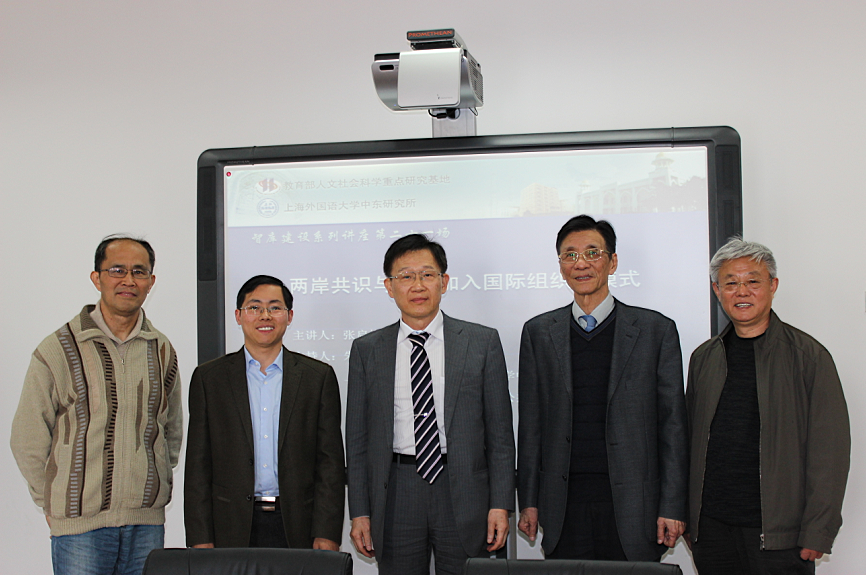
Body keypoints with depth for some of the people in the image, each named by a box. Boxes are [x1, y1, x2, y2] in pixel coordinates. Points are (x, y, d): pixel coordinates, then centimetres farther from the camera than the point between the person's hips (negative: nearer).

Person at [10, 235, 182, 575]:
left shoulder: (162, 351, 8)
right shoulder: (57, 351, -3)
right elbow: (28, 442, 2)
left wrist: (159, 490, 13)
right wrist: (56, 505, 3)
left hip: (148, 522, 3)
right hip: (80, 526, -3)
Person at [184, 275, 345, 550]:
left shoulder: (319, 377, 6)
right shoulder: (209, 377, 7)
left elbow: (331, 462, 3)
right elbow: (198, 465, 6)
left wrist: (327, 536, -5)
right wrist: (200, 539, -1)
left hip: (298, 529, 0)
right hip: (233, 530, 0)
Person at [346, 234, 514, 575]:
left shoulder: (483, 342, 3)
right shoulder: (366, 351, 7)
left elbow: (499, 431, 2)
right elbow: (357, 437, 7)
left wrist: (500, 505, -4)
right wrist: (359, 512, 2)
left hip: (464, 494, -1)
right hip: (395, 495, 1)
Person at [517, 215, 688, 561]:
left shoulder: (656, 330, 4)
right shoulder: (538, 333, 10)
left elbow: (672, 425, 3)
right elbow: (530, 424, 10)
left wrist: (672, 507, -2)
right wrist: (529, 501, 6)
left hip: (633, 507, -1)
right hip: (564, 505, 1)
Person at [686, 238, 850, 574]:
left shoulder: (808, 356, -1)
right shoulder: (703, 358, 11)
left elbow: (830, 451, -4)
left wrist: (817, 533, -9)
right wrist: (688, 520, 8)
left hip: (779, 534, -3)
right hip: (711, 529, 4)